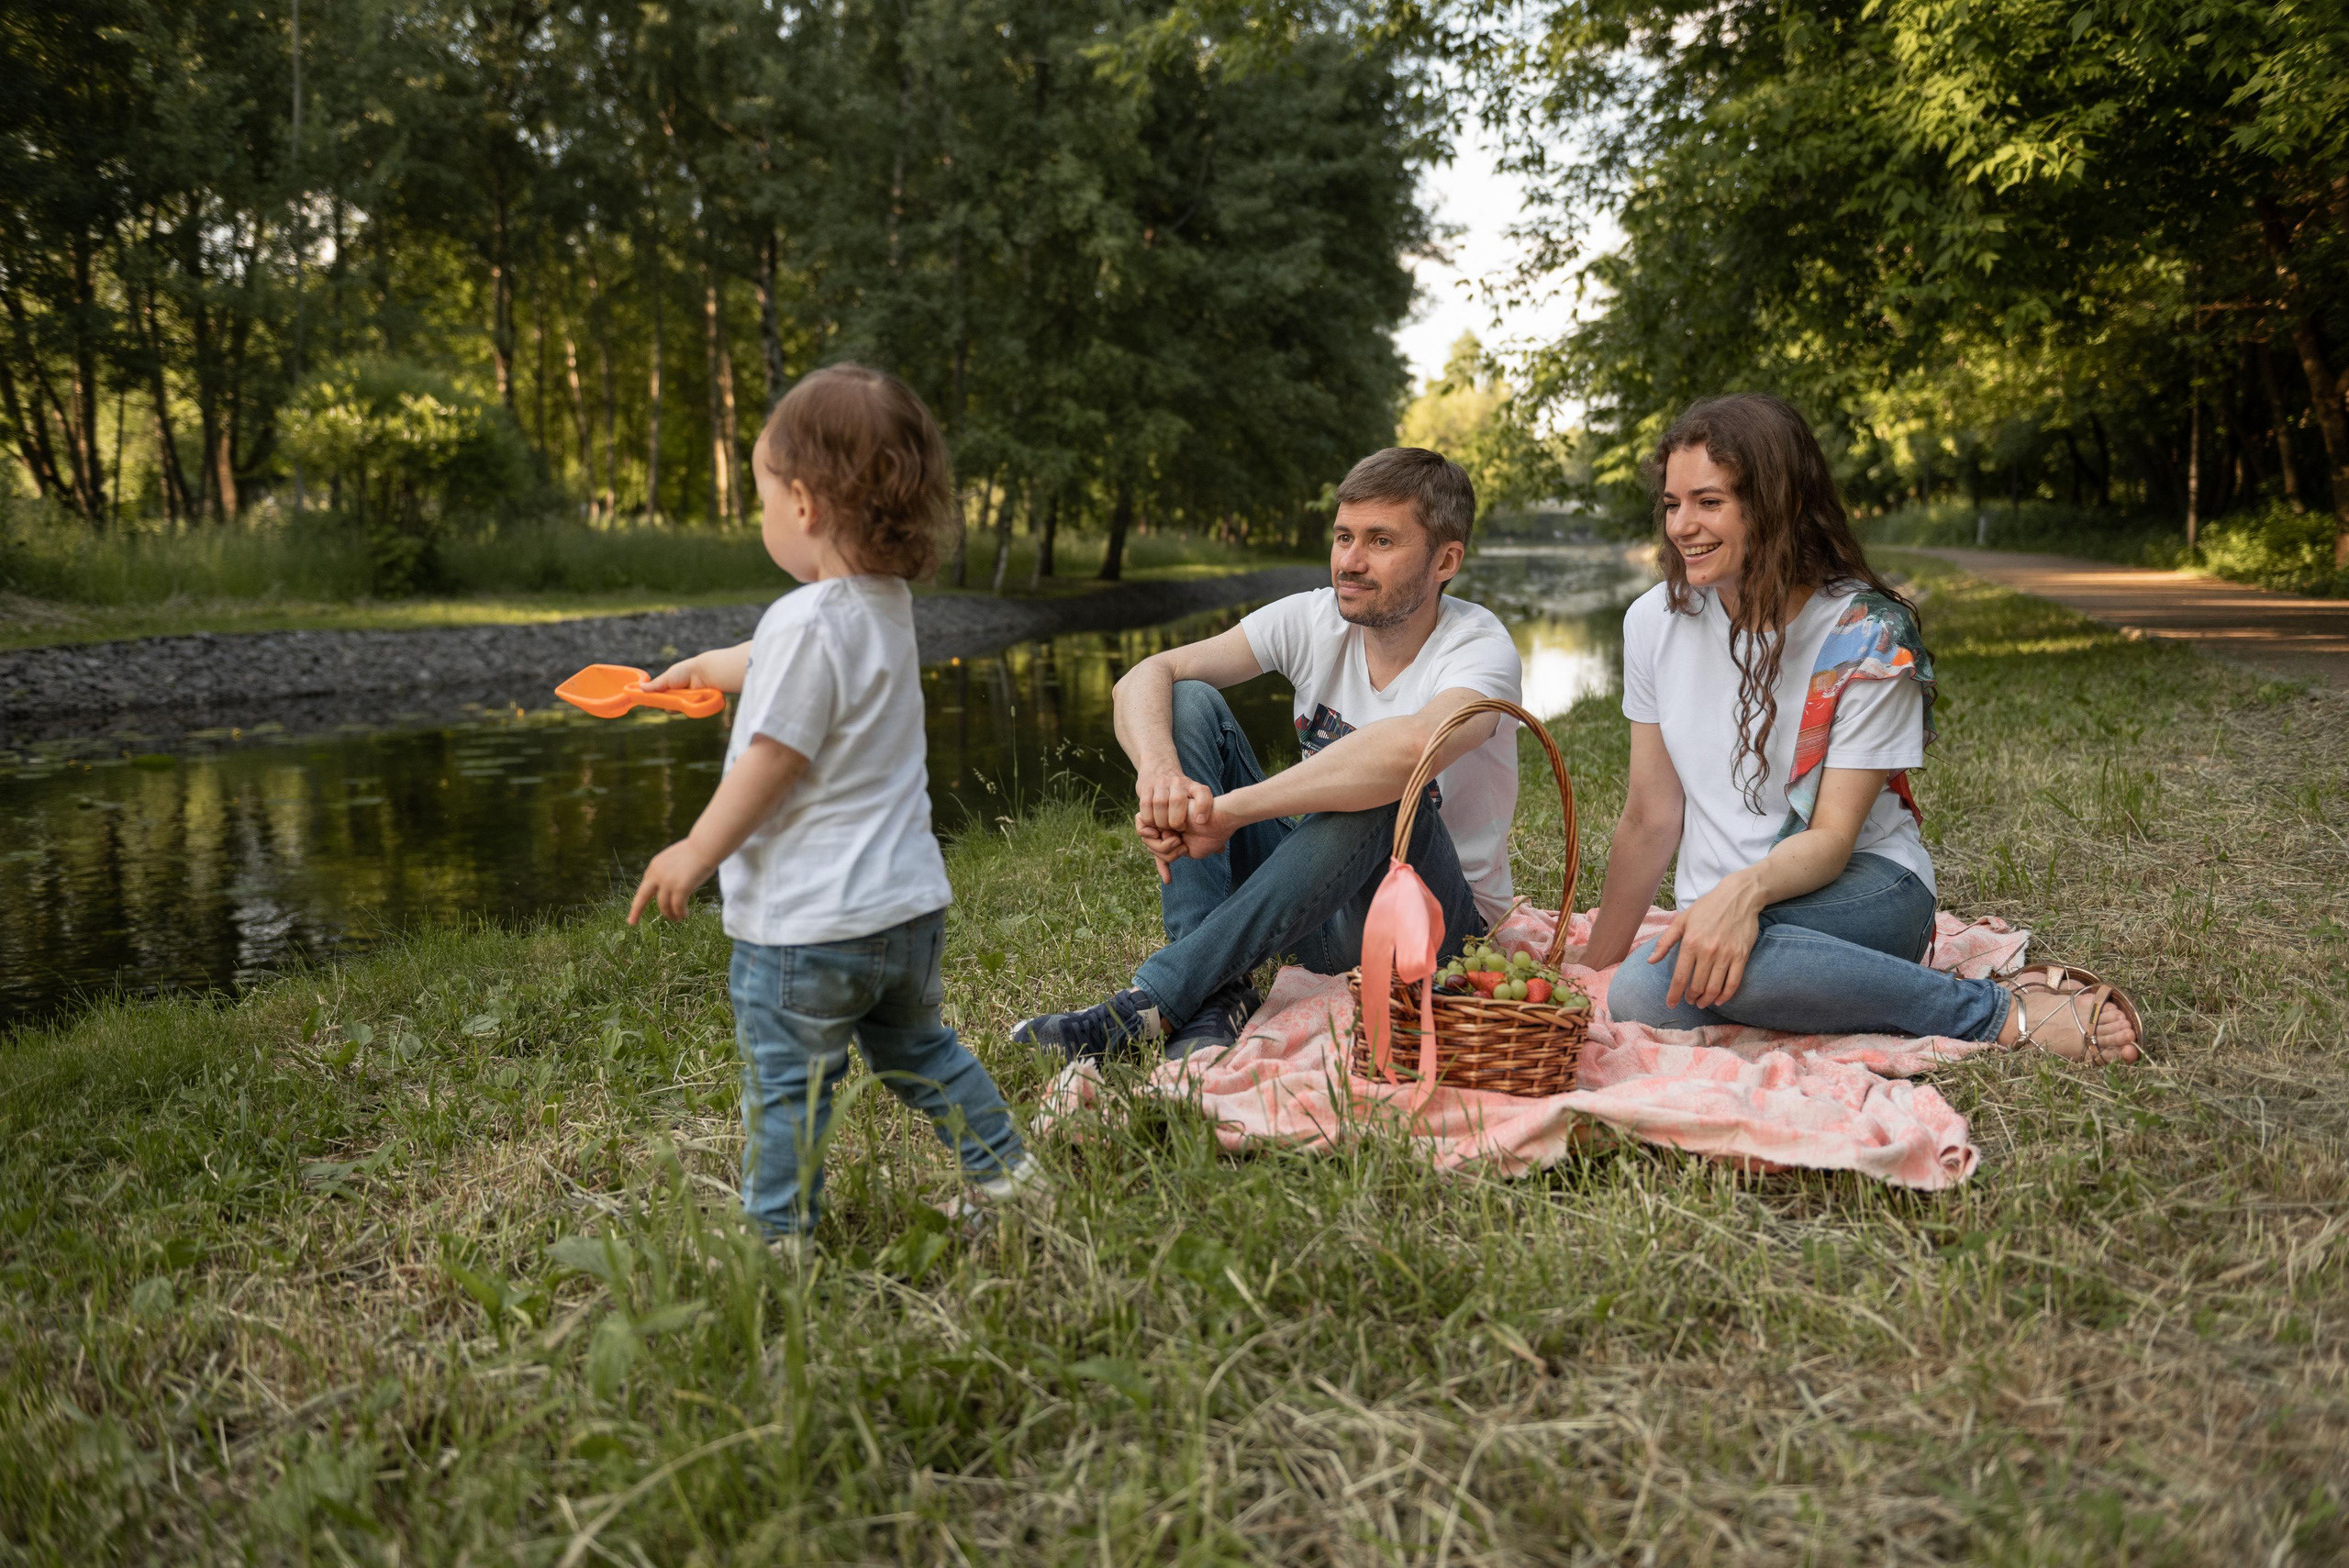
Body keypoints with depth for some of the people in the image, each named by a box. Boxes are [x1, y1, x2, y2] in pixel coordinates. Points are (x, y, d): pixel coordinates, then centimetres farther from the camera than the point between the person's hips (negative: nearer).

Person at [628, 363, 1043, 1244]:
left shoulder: (808, 620, -21)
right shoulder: (887, 604, 7)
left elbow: (773, 759, -18)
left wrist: (695, 854, -6)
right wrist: (703, 667, 42)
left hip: (805, 917, -9)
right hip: (909, 902, 9)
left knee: (785, 1083, 7)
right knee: (916, 1050, 25)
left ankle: (776, 1238, 17)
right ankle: (1004, 1171, 31)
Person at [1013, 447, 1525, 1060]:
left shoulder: (1481, 649, -19)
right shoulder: (1314, 619, -5)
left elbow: (1413, 746, -44)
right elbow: (1144, 678, -13)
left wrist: (1228, 810, -42)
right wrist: (1158, 768, -36)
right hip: (1315, 907, 5)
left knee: (1383, 792, -37)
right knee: (1190, 700, -11)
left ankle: (1155, 998, -34)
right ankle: (1217, 987, -25)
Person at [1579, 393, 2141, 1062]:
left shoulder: (1868, 636, -11)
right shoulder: (1656, 620, 1)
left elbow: (1832, 837, -15)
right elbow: (1651, 817, 6)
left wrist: (1745, 890, -37)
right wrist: (1598, 959, 8)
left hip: (1862, 888, -5)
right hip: (1715, 904, 5)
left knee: (1672, 975, -37)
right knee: (1637, 998, -33)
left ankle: (2006, 1008, -20)